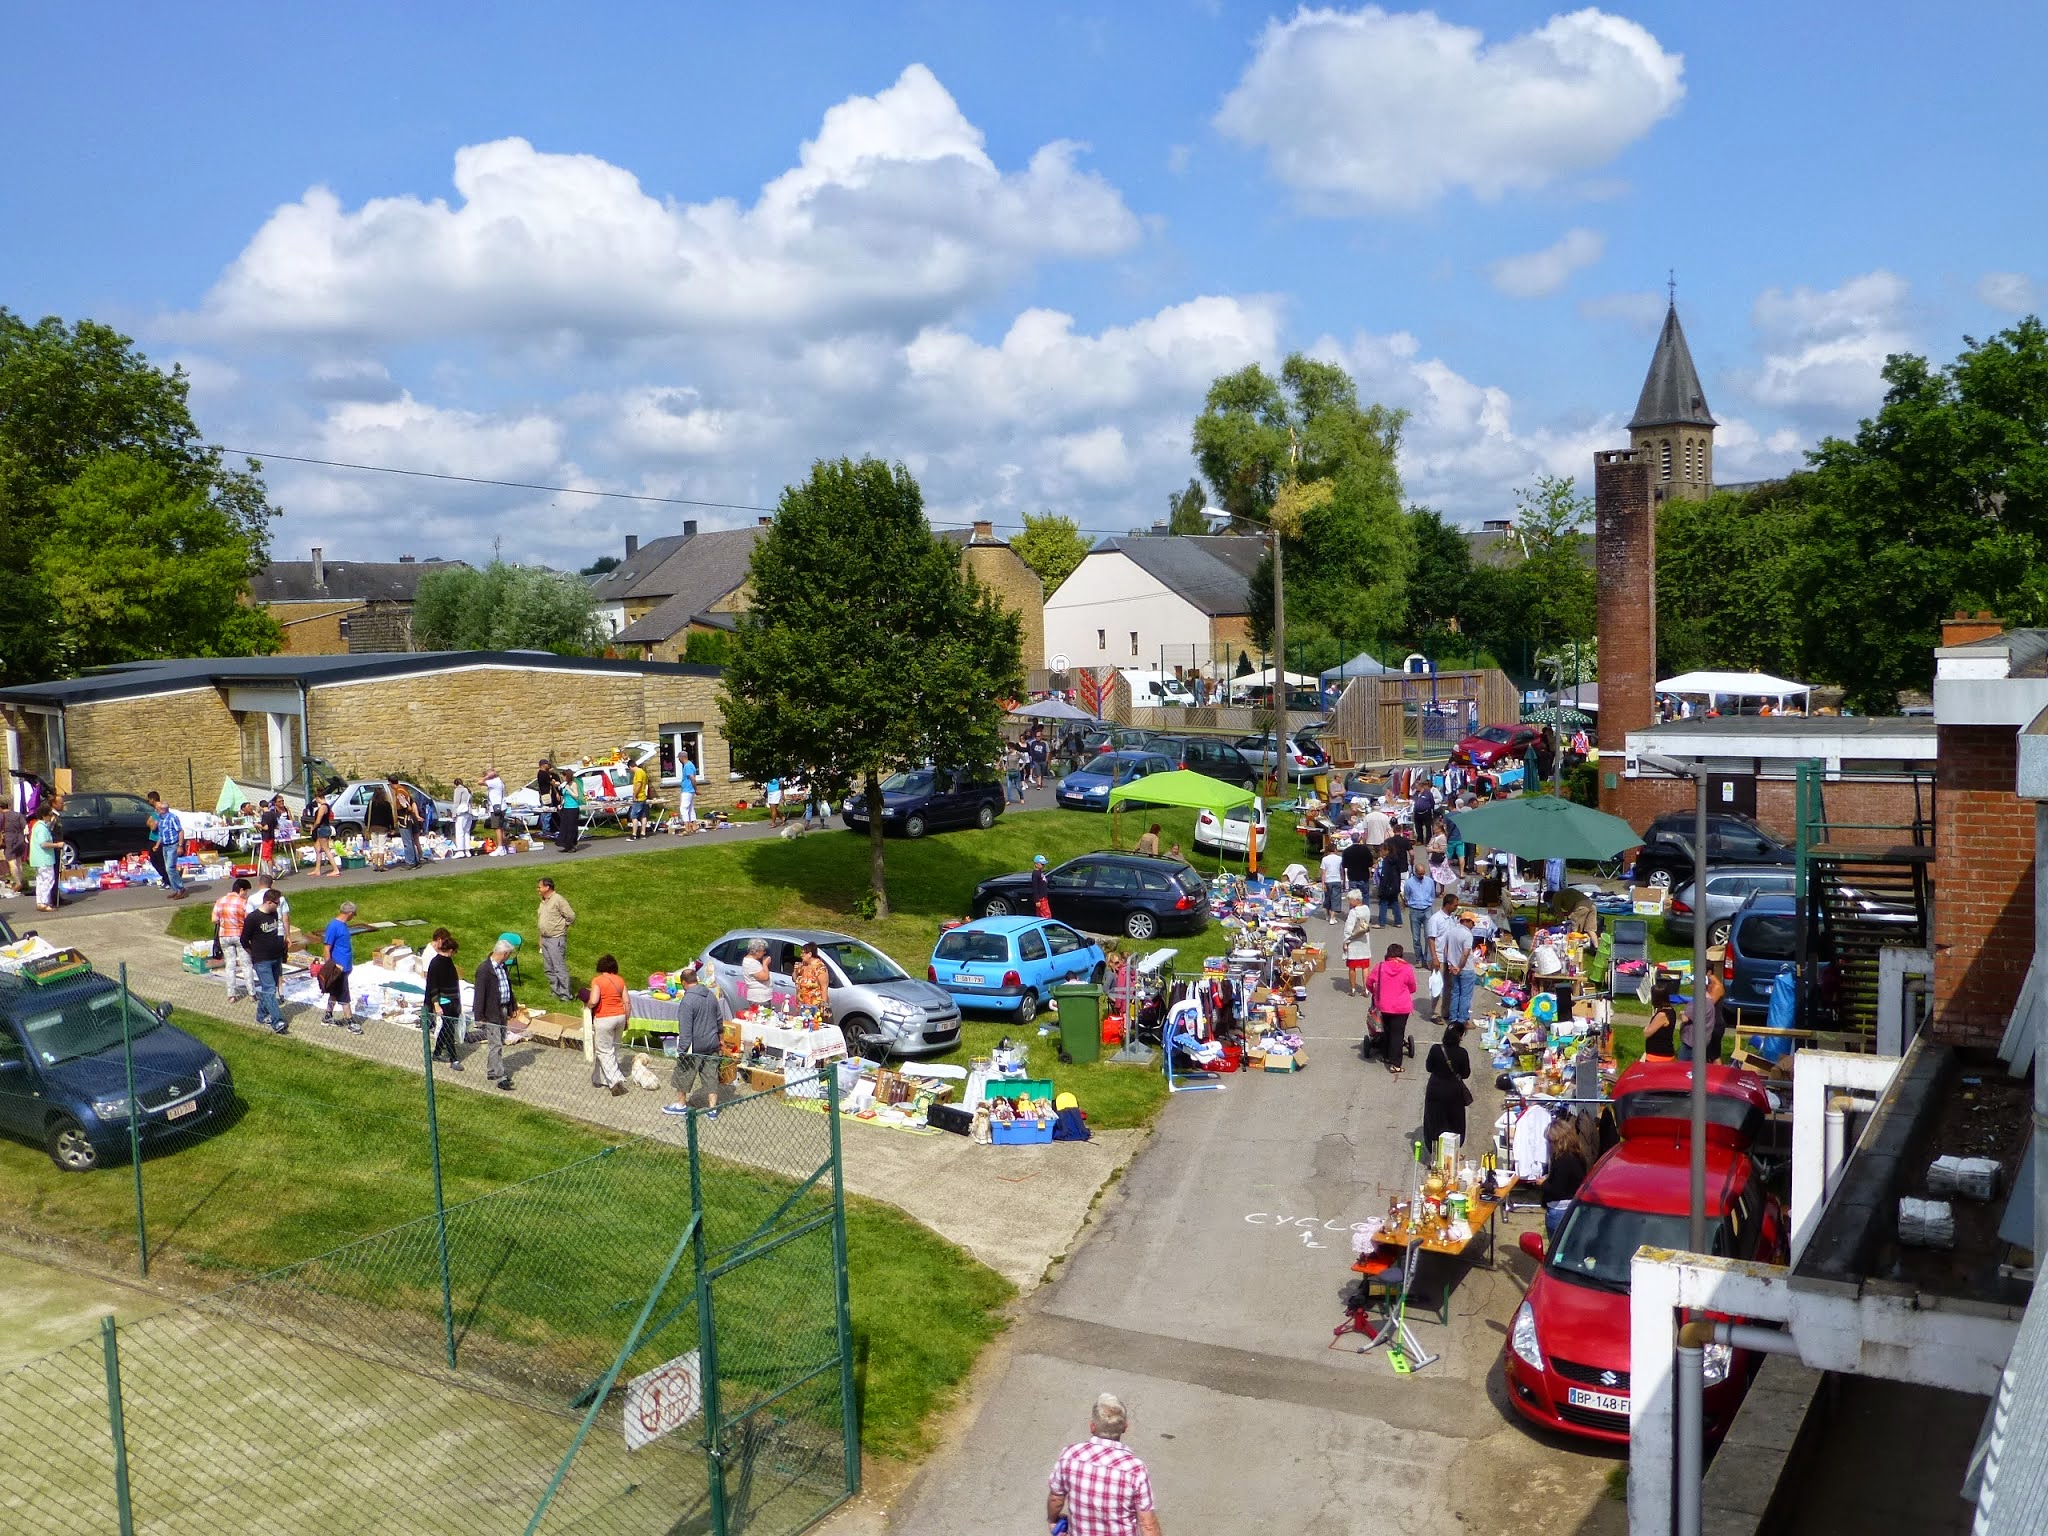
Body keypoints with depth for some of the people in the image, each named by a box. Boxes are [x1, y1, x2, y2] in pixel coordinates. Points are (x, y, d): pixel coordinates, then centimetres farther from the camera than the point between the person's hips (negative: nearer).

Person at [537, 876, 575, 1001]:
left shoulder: (558, 900, -15)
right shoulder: (543, 901, 12)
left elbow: (571, 916, -16)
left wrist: (562, 925, -3)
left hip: (556, 939, -9)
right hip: (544, 938, 9)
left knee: (559, 968, -9)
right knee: (548, 968, 13)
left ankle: (565, 994, -6)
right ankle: (555, 991, 22)